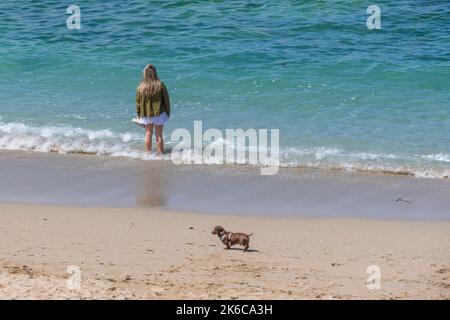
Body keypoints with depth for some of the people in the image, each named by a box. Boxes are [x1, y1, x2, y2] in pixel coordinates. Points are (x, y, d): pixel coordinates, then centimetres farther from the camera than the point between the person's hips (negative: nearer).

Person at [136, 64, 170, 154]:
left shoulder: (140, 87, -11)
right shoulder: (160, 85, -15)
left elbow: (138, 102, -1)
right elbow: (166, 99, -6)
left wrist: (138, 114, 13)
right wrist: (168, 112, 8)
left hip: (146, 115, 1)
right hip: (159, 114, -1)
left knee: (148, 134, 17)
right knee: (159, 135, 8)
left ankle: (149, 152, 23)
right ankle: (160, 153, 12)